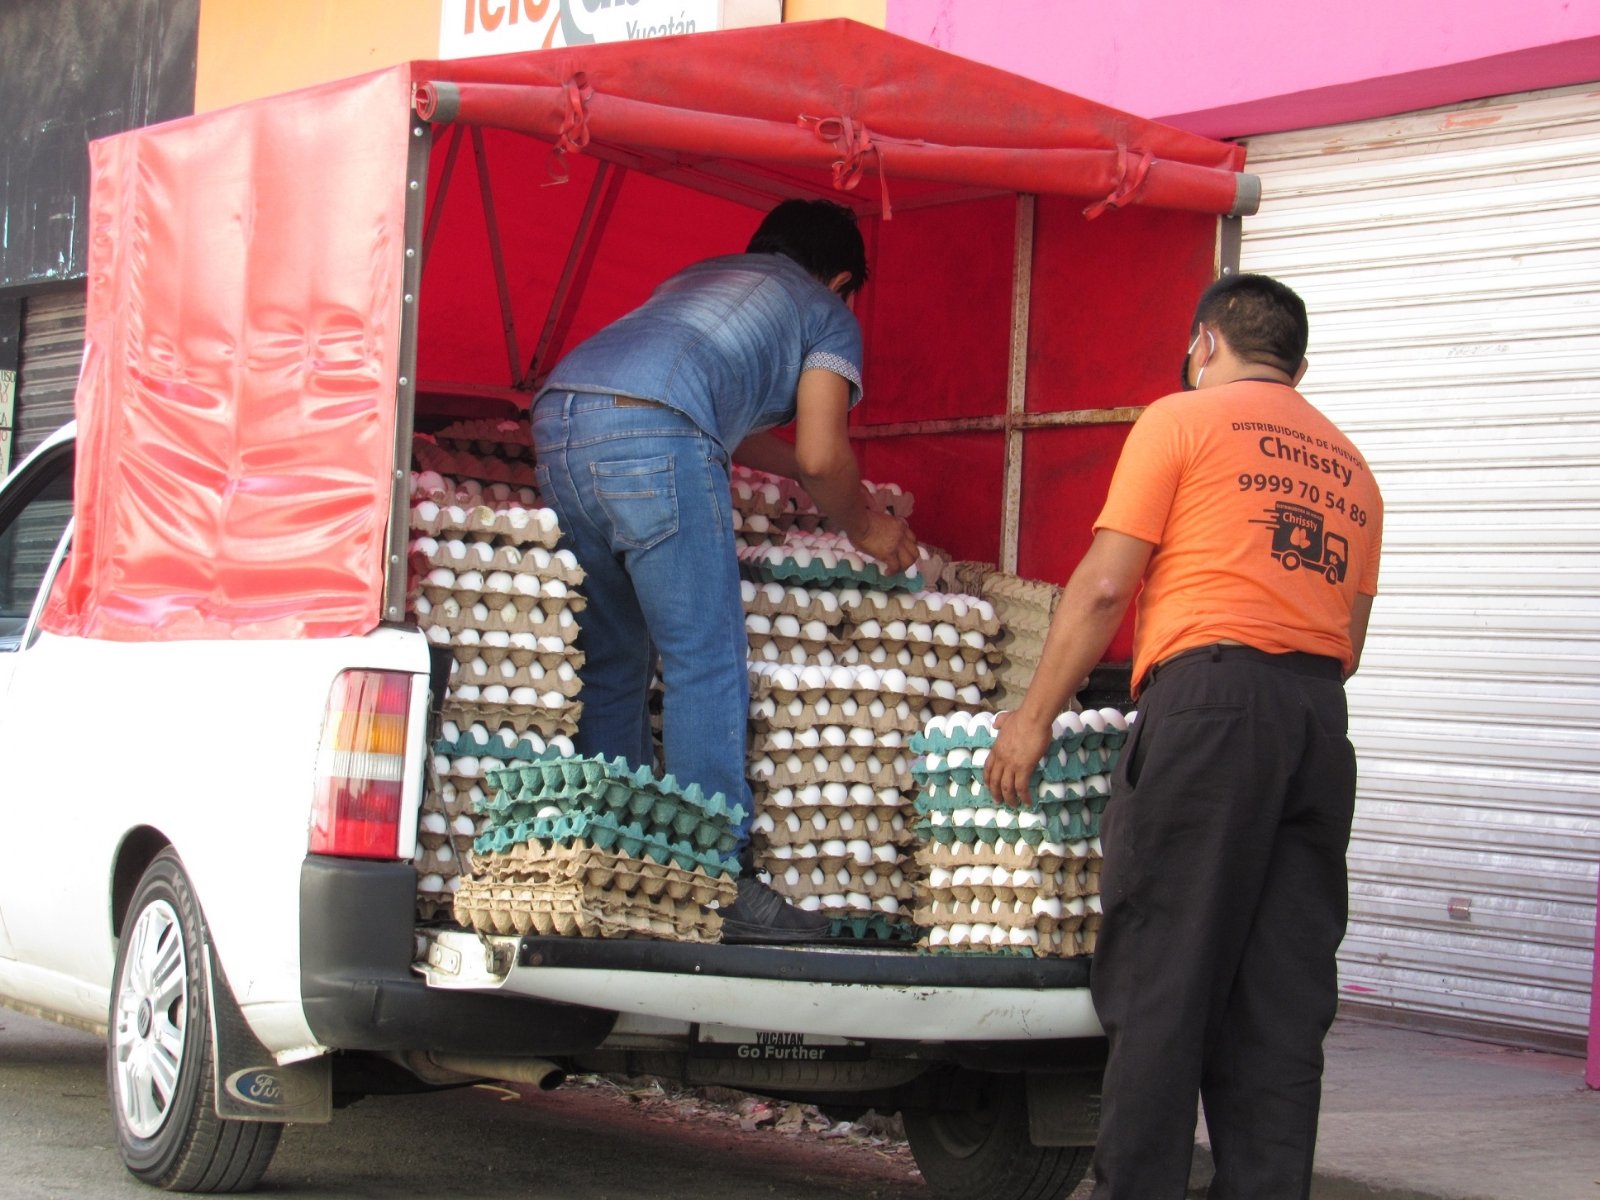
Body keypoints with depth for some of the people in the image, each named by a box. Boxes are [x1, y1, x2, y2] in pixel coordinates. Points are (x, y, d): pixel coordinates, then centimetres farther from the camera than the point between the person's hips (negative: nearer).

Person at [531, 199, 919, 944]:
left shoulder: (702, 275, 38)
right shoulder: (826, 313, 19)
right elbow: (822, 456, 8)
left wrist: (797, 471, 61)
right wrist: (865, 530, 26)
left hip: (557, 415, 7)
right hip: (651, 437, -7)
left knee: (612, 660, 15)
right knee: (706, 665, -3)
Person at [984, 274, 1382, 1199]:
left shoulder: (1184, 419, 6)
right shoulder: (1349, 465, 24)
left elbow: (1105, 586, -1)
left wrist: (1033, 720, 3)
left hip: (1212, 687, -6)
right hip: (1321, 719, 6)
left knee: (1161, 983, -5)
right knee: (1283, 1001, 6)